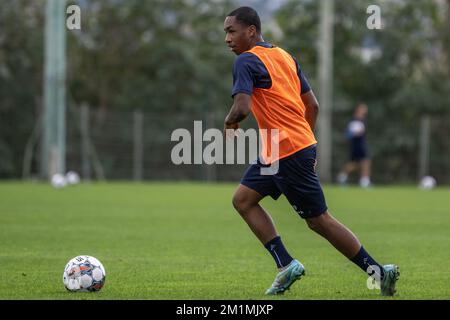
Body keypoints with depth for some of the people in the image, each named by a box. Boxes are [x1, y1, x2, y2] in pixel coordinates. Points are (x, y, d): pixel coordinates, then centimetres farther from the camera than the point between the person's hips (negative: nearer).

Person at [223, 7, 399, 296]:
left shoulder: (246, 62, -13)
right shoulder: (285, 56, 14)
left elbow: (241, 109, -26)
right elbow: (313, 105, 15)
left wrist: (230, 124, -4)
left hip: (287, 152, -10)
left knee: (319, 220, -1)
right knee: (243, 199, 11)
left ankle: (378, 271, 5)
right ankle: (286, 265, 5)